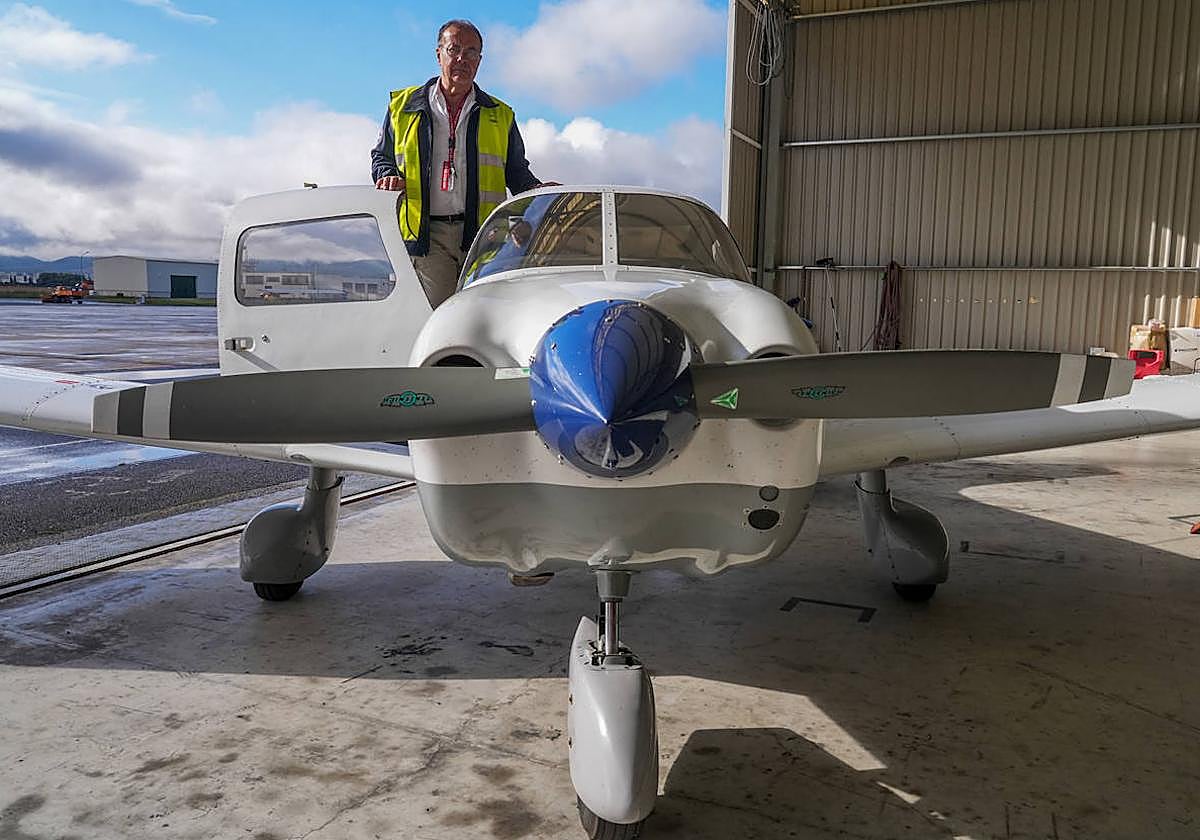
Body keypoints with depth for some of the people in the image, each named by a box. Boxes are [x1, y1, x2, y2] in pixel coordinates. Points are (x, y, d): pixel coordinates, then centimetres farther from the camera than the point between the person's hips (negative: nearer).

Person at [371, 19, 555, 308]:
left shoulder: (501, 116, 19)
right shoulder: (403, 105, 17)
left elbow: (517, 172, 21)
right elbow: (381, 156, 24)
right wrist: (389, 177, 1)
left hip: (483, 237, 1)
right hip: (426, 235, 0)